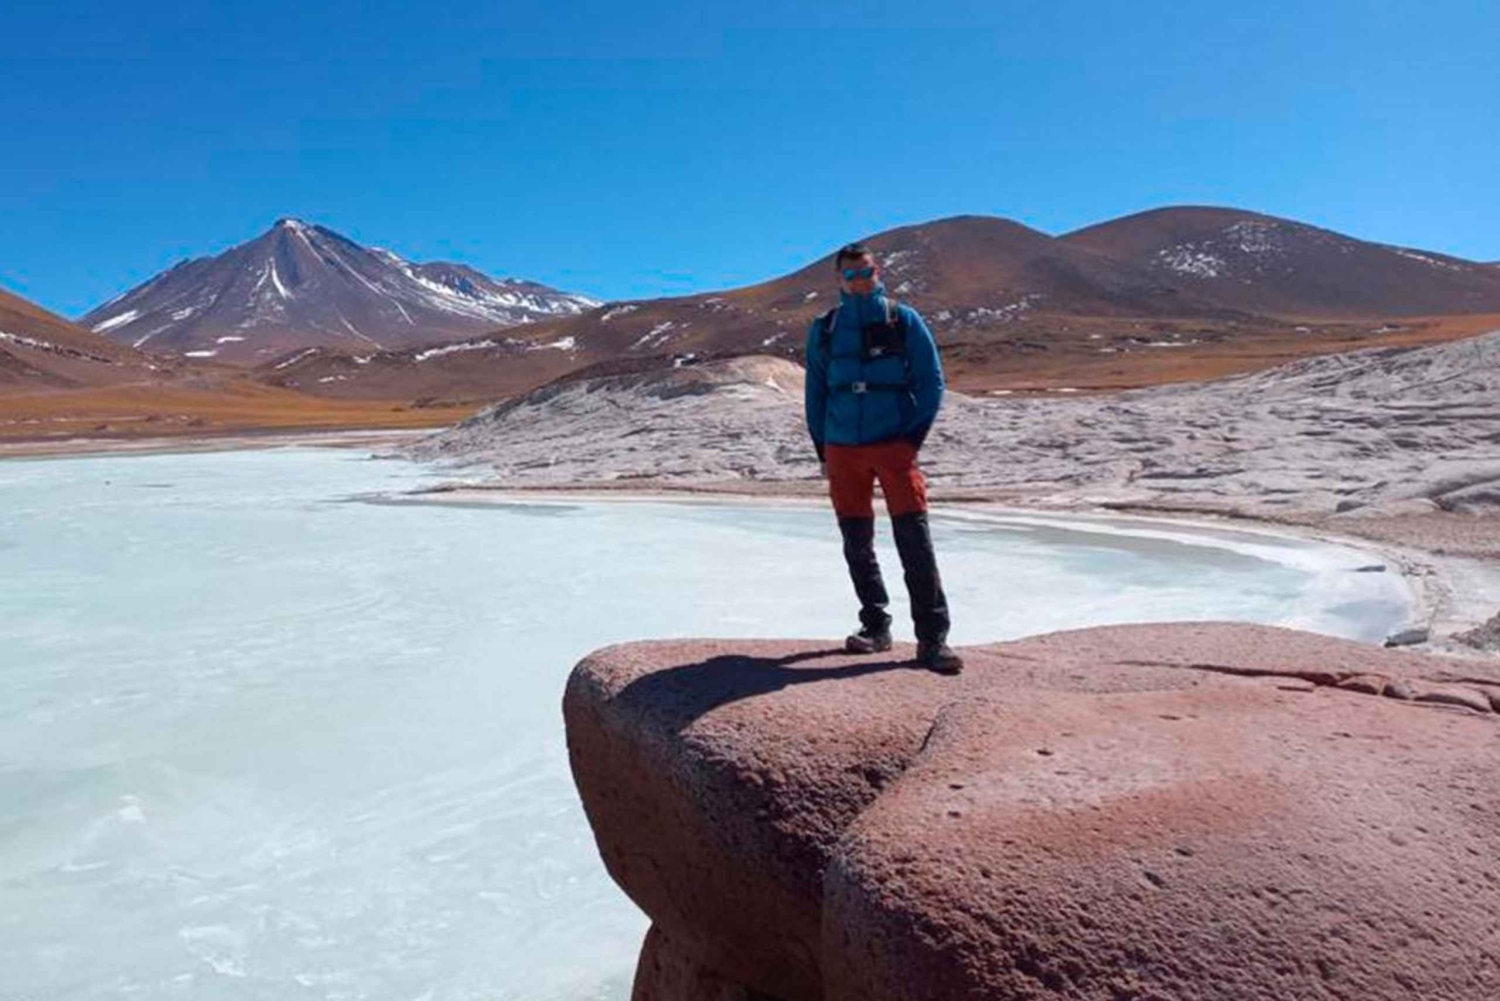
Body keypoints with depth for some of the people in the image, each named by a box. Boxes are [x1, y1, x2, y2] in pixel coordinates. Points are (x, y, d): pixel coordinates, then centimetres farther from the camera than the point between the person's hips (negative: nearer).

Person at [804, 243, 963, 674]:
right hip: (842, 449, 3)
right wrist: (822, 449, 8)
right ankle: (875, 626, 21)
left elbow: (931, 382, 3)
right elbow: (815, 392, 15)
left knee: (914, 539, -10)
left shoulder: (904, 320, 4)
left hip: (895, 445, -3)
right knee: (856, 543, 7)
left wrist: (914, 438, -6)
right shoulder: (824, 329, 10)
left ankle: (932, 637, -6)